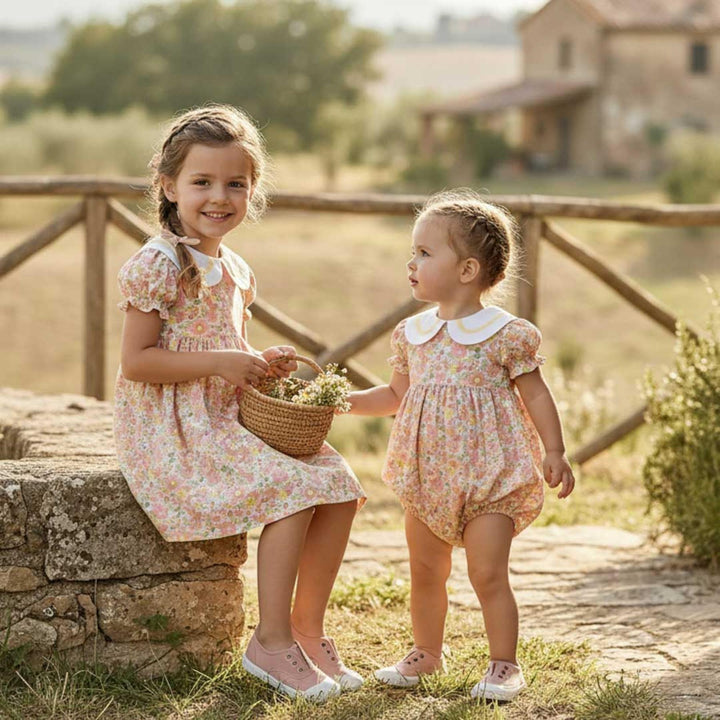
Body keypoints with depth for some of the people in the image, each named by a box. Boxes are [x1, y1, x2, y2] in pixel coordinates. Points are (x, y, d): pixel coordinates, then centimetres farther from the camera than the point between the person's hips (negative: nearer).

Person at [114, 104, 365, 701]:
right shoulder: (159, 265, -12)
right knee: (293, 487, -24)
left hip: (230, 418, 8)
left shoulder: (234, 269, 14)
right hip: (174, 430, -8)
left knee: (338, 482, -5)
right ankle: (273, 642, -14)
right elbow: (135, 362, -17)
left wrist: (263, 364, 4)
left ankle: (308, 629, 4)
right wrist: (223, 363, -20)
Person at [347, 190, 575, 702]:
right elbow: (396, 395, 19)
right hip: (428, 481, 6)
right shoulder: (412, 334, 8)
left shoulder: (506, 335, -10)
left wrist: (555, 453, -11)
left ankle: (504, 665, 7)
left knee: (487, 574, -7)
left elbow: (536, 396, -5)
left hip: (490, 479, -6)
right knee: (425, 572, 13)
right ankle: (426, 652, 31)